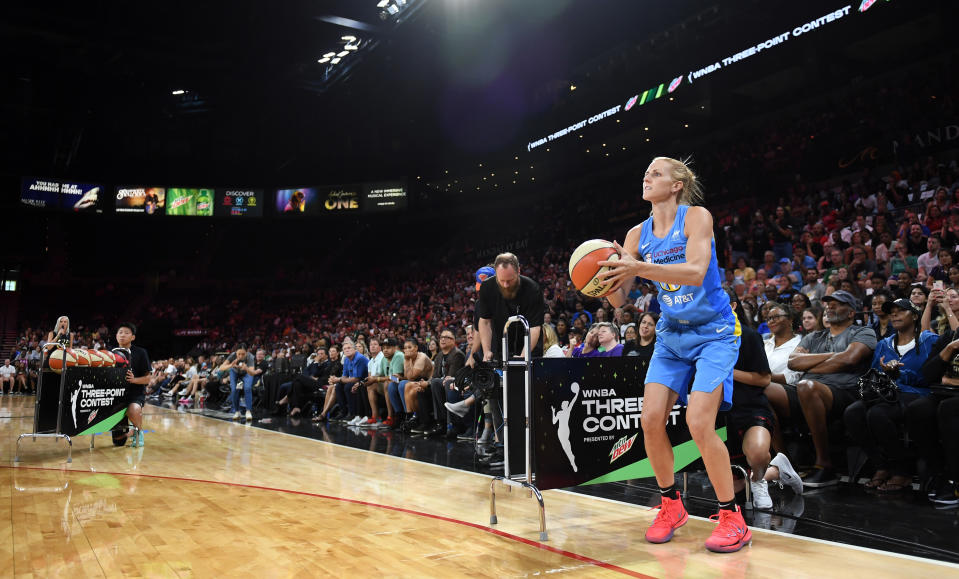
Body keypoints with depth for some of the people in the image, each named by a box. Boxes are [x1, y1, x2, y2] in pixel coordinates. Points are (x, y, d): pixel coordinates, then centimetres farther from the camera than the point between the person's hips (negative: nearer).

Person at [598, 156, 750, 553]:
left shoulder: (696, 216, -12)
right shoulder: (638, 235, 2)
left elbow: (695, 271, -30)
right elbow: (620, 299, -2)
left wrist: (639, 268, -41)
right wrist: (604, 281, -24)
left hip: (713, 332, -5)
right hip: (671, 334, 5)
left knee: (699, 423, -17)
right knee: (651, 419, -5)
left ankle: (732, 519, 1)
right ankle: (671, 506, 15)